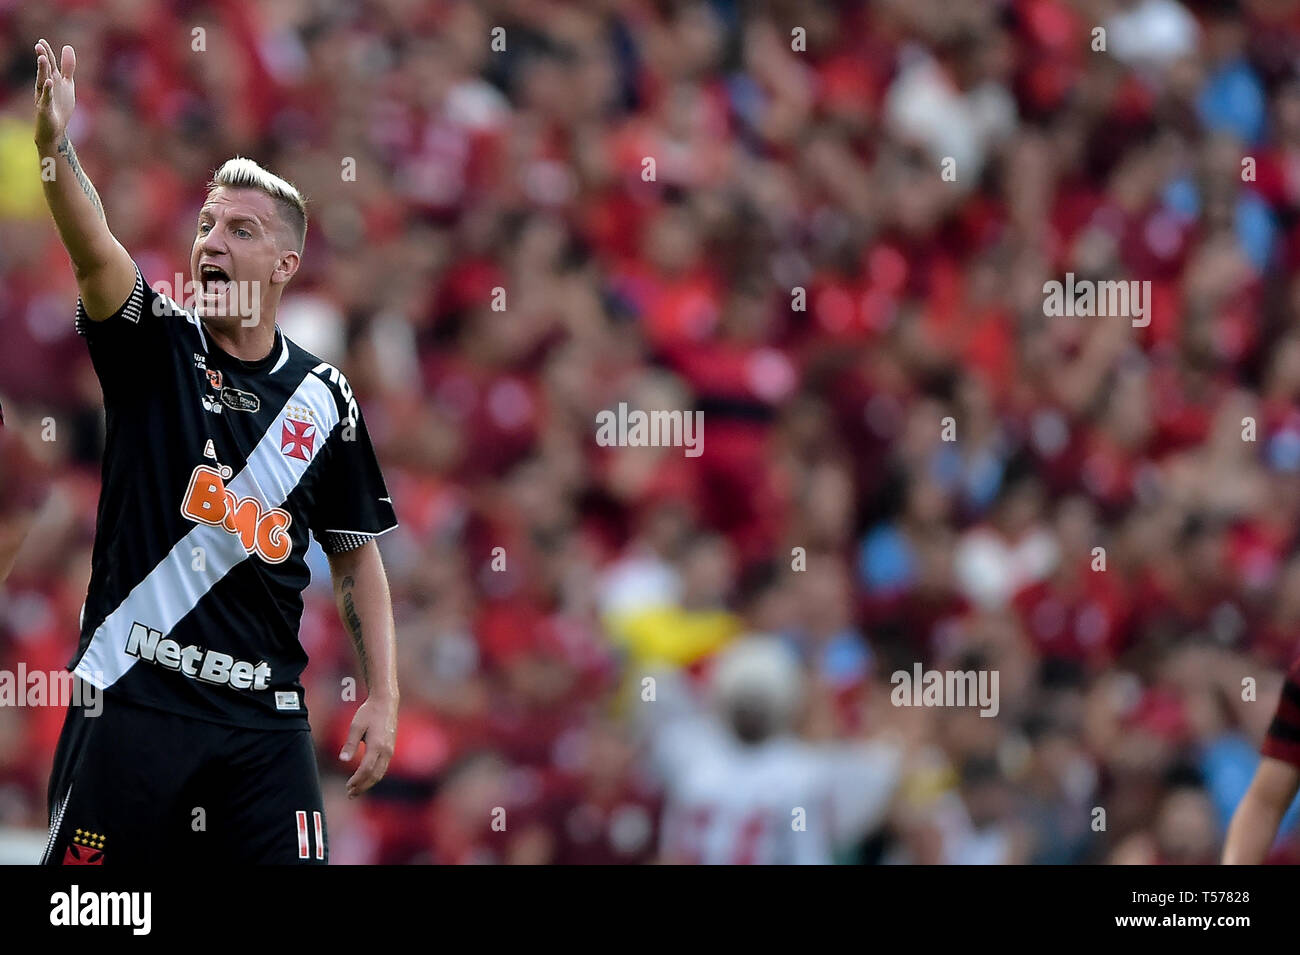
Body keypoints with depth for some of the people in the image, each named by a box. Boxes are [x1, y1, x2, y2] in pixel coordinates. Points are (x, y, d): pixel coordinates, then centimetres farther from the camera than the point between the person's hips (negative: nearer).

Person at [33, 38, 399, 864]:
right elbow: (96, 252, -20)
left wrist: (384, 695, 6)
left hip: (264, 711, 2)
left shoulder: (326, 400, 8)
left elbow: (357, 555, 16)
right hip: (134, 694, -2)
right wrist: (54, 145, -39)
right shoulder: (155, 346, 1)